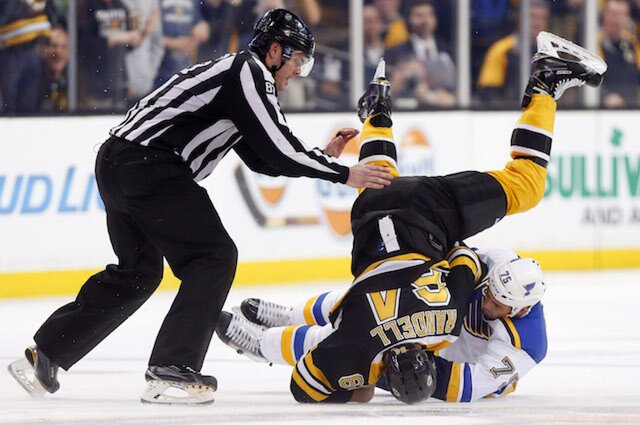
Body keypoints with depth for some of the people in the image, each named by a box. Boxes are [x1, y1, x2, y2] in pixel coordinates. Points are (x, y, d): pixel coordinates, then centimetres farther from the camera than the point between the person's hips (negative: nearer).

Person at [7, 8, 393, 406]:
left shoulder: (237, 72, 24)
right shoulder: (249, 73, -8)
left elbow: (262, 159, 26)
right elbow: (278, 151, -13)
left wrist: (325, 155, 21)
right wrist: (343, 174, -5)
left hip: (118, 164, 10)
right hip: (150, 166, -10)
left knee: (138, 271, 22)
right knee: (214, 256, -6)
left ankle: (44, 355, 24)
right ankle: (171, 372, -11)